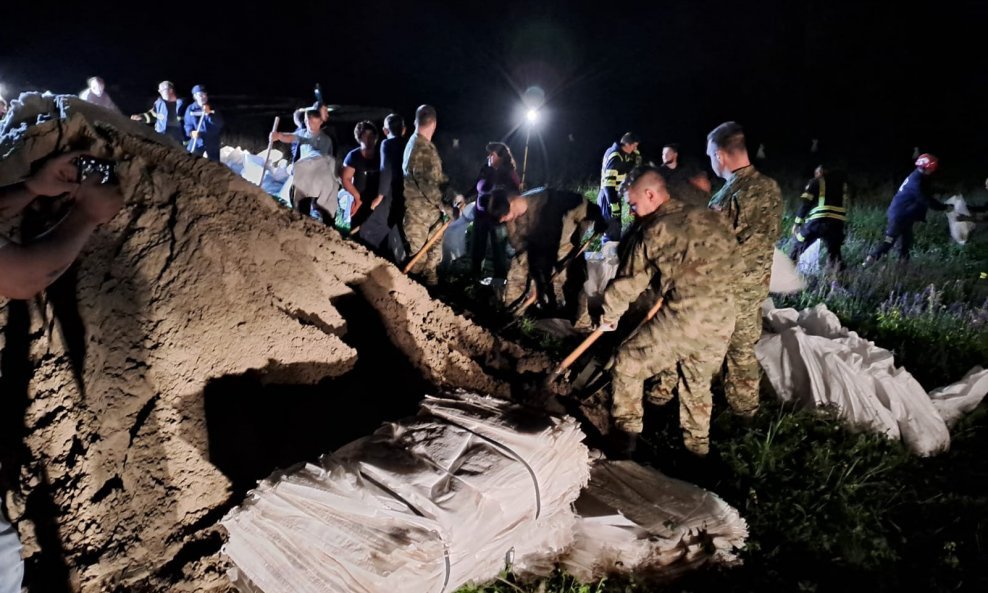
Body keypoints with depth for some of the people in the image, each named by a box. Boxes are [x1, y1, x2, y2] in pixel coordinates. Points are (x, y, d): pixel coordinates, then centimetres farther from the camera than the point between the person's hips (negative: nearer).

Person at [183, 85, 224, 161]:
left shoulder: (213, 109, 3)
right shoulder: (191, 109, 2)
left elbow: (220, 124, -9)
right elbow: (187, 124, 2)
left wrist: (209, 114, -21)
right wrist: (191, 132, -20)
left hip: (212, 146, 0)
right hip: (196, 144, 0)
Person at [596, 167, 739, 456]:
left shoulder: (650, 231, -1)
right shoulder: (712, 218, 12)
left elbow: (628, 282, 6)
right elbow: (733, 264, 18)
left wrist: (609, 315, 23)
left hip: (680, 320, -6)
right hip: (722, 324, 6)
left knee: (628, 362, 17)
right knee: (698, 384, 28)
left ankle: (626, 430, 23)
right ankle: (697, 445, 42)